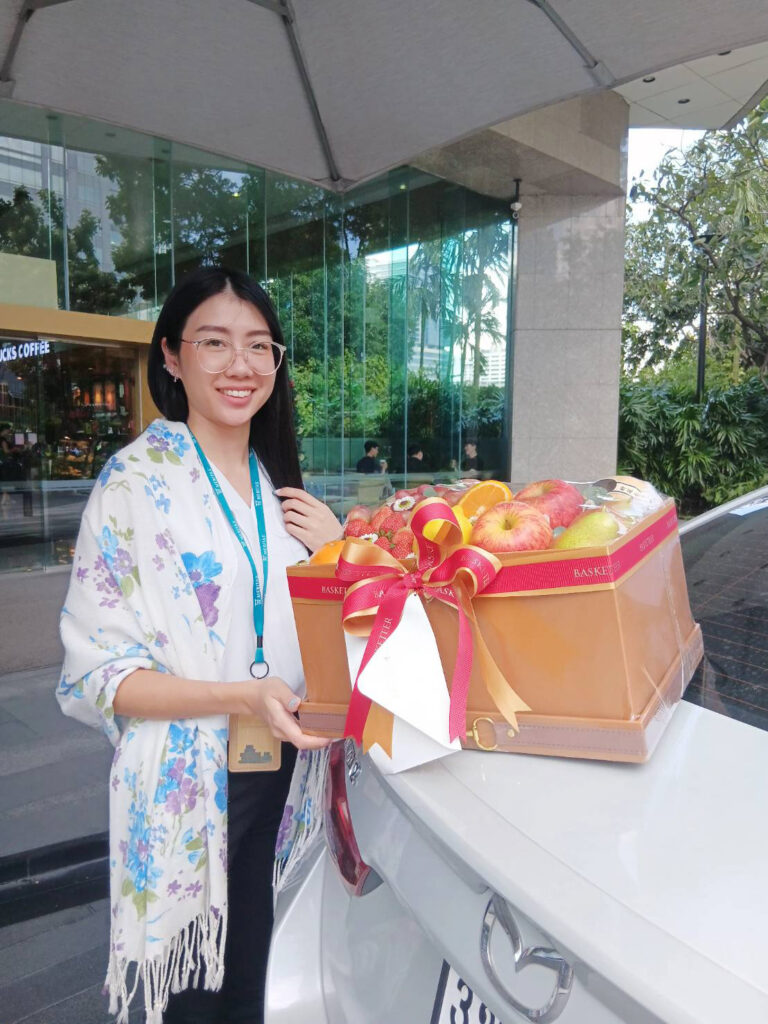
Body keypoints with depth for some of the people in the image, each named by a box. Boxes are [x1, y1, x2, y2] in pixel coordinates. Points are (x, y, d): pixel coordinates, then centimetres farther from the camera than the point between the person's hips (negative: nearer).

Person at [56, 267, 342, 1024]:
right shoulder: (137, 481, -12)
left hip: (282, 775, 5)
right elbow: (97, 668, -14)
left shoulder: (281, 486, 6)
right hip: (185, 790, -5)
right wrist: (245, 696, -26)